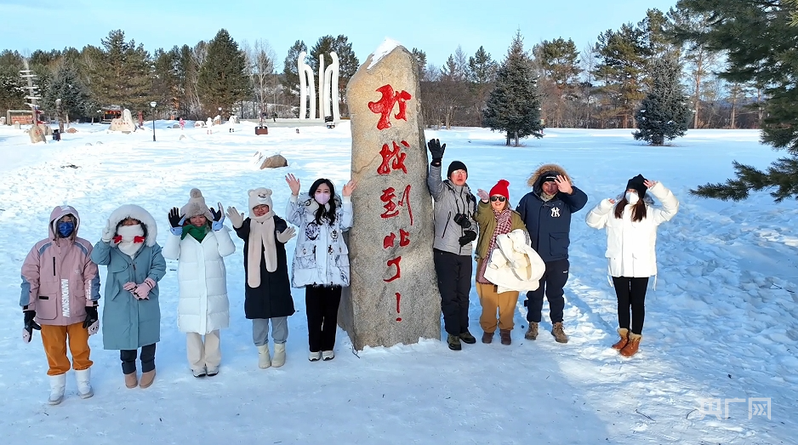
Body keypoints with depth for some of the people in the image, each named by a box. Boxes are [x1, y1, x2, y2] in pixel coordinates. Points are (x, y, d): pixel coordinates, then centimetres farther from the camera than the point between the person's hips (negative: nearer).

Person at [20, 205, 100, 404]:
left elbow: (91, 278, -4)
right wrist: (28, 311, -9)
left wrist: (92, 307, -5)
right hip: (49, 314, 0)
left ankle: (84, 383, 35)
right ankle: (56, 389, 31)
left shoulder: (84, 248, -8)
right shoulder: (41, 249, -8)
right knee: (54, 352, 13)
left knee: (80, 349, 15)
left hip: (78, 312, 0)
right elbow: (29, 280, -6)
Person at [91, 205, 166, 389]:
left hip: (146, 302, 0)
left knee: (147, 334, 10)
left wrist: (146, 285, -24)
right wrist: (106, 238, -34)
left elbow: (159, 267, -10)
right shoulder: (112, 248, -1)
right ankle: (128, 369, 31)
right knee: (125, 335, 10)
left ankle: (148, 367, 32)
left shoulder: (151, 248, -1)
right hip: (120, 304, 0)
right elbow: (97, 258, -19)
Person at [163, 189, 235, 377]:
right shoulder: (182, 236, -2)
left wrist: (219, 226, -22)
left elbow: (227, 250, -15)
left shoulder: (216, 233, 0)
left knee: (213, 327, 13)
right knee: (192, 329, 8)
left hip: (214, 292, 1)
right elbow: (169, 254, -15)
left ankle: (212, 362, 29)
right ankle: (196, 364, 25)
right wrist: (175, 230, -25)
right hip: (190, 294, -1)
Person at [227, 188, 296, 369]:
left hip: (276, 278, -1)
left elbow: (282, 232, -26)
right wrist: (238, 226, -47)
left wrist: (282, 238, -52)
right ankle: (262, 350, 23)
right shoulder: (249, 224, 1)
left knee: (279, 314, 8)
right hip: (255, 278, 1)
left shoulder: (278, 223, -4)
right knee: (258, 316, 9)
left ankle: (279, 349, 24)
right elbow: (243, 233, -22)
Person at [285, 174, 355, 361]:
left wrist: (346, 199, -15)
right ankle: (314, 347, 15)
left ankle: (328, 347, 19)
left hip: (334, 269, 1)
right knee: (314, 310, 3)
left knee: (331, 310, 7)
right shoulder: (306, 210, 8)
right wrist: (294, 195, -21)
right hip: (312, 269, -1)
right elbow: (292, 217, -10)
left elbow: (346, 223, -8)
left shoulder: (337, 210, 10)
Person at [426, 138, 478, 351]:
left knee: (463, 293, 14)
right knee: (449, 294, 0)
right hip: (445, 250, -5)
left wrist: (472, 232, -1)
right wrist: (436, 161, -41)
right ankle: (452, 332, 11)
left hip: (465, 251, 5)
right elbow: (434, 183, -25)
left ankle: (463, 329, 28)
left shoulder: (470, 197, 15)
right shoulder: (443, 192, -2)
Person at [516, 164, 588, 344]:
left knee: (556, 294, 14)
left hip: (558, 260, 0)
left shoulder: (565, 201, -7)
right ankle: (533, 324, 29)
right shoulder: (529, 200, -5)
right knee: (534, 294, 14)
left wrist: (570, 191, -48)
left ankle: (557, 326, 28)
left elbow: (582, 200, -27)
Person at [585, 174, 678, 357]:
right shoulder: (614, 210, 2)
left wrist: (657, 189, -29)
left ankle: (635, 339, 20)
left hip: (640, 267, -2)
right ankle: (624, 335, 32)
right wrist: (602, 207, -16)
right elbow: (592, 221, 3)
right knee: (622, 301, 15)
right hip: (618, 266, 3)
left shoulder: (650, 212, -4)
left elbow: (672, 208, -16)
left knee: (637, 302, 7)